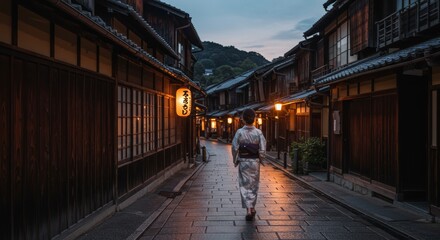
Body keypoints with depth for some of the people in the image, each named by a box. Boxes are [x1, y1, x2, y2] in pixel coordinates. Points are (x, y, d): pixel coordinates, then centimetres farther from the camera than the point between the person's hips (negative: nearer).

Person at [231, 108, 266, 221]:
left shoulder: (240, 132, -9)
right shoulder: (258, 132, -7)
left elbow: (234, 148, -9)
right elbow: (262, 149, -9)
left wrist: (235, 160, 4)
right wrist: (258, 158, 7)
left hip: (243, 161, -1)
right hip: (255, 162, 1)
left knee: (245, 185, 4)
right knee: (254, 185, 16)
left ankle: (248, 209, -6)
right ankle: (252, 208, 27)